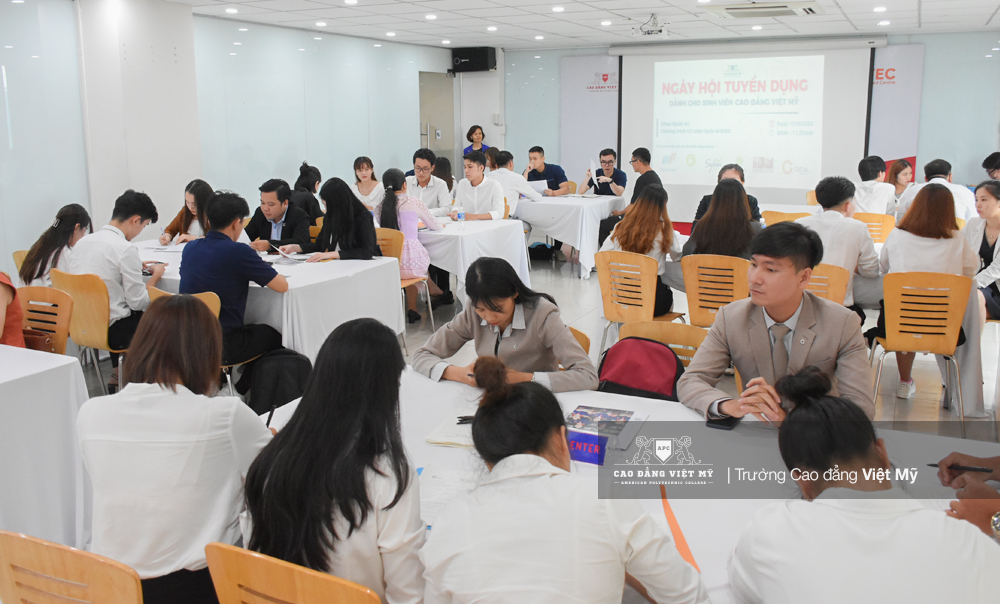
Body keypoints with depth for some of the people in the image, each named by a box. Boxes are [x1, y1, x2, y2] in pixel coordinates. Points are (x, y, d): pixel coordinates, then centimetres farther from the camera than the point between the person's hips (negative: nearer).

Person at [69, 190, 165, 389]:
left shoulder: (82, 242, 5)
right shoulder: (126, 249, -19)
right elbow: (138, 301, -16)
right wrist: (156, 275, 1)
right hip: (111, 332, -8)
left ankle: (117, 375, 33)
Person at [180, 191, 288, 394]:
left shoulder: (190, 248, 3)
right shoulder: (238, 252, -17)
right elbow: (282, 285, -11)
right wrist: (264, 272, 11)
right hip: (222, 347, -7)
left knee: (253, 330, 33)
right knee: (273, 336, 22)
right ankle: (239, 392, 28)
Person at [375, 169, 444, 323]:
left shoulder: (379, 206, 6)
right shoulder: (413, 202, -2)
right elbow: (435, 226, 11)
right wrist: (441, 225, 35)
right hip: (411, 261, -4)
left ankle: (412, 308, 35)